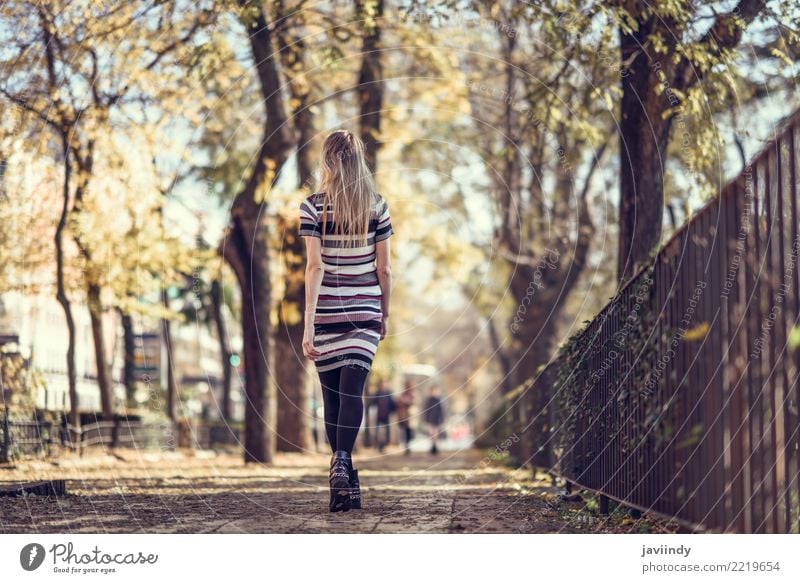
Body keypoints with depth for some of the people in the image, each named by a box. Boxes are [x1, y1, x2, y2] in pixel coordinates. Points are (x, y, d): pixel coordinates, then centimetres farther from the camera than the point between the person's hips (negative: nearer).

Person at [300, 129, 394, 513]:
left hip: (326, 314, -1)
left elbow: (314, 267, -11)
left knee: (333, 396, 9)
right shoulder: (377, 206, 1)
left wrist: (308, 324, -12)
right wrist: (385, 314, 16)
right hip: (364, 313, 1)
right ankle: (341, 462, -30)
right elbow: (383, 269, 3)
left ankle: (347, 483, 14)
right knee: (352, 392, -6)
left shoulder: (313, 207, -5)